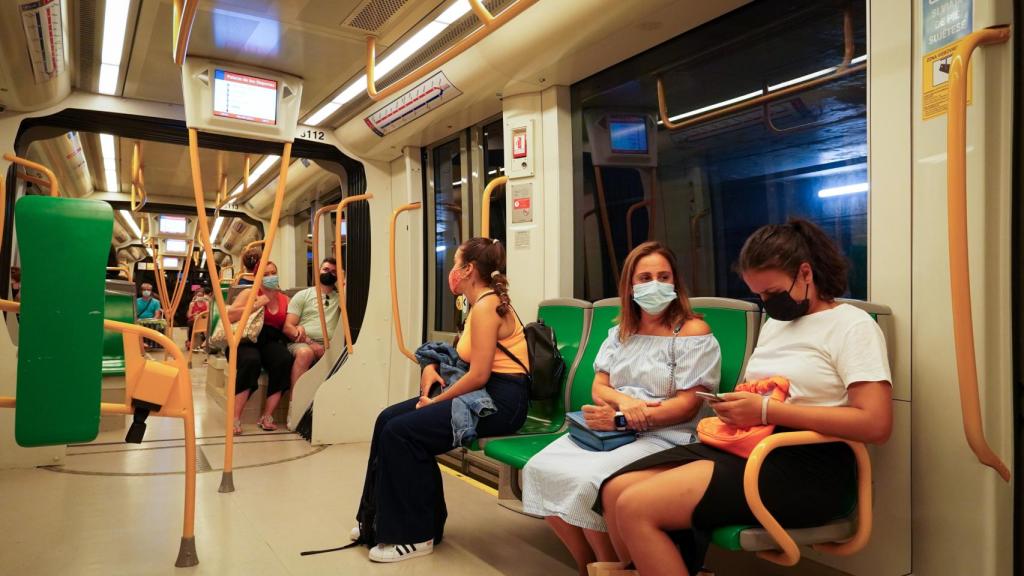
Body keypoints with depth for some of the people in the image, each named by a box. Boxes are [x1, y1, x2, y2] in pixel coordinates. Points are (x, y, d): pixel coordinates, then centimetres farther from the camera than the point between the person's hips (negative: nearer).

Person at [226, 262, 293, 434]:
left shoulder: (285, 299, 19)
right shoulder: (249, 293, 9)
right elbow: (230, 316, -5)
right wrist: (257, 305, -9)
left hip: (271, 342, 3)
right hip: (247, 340, -3)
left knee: (285, 359, -33)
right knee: (251, 360, -38)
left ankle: (267, 416, -23)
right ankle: (235, 418, -29)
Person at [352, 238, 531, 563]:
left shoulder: (487, 306, -16)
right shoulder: (481, 303, 15)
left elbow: (478, 375, -22)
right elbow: (465, 357, 22)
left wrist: (437, 400, -11)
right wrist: (432, 366, 4)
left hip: (501, 401, -10)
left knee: (400, 432, -16)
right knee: (389, 419, 3)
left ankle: (415, 535, -1)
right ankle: (384, 517, 16)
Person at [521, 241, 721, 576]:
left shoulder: (693, 332, -3)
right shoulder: (620, 333, 17)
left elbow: (687, 405, -10)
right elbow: (599, 387, 12)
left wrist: (623, 420, -17)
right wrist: (623, 401, -14)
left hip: (664, 437, -6)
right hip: (609, 429, 7)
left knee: (591, 481, -31)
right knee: (541, 469, -16)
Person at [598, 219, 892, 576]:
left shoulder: (852, 326, -4)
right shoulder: (775, 323, 21)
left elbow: (876, 424, -16)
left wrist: (767, 410, -18)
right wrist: (735, 405, 0)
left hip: (806, 467, -8)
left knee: (636, 508, -22)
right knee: (616, 493, -9)